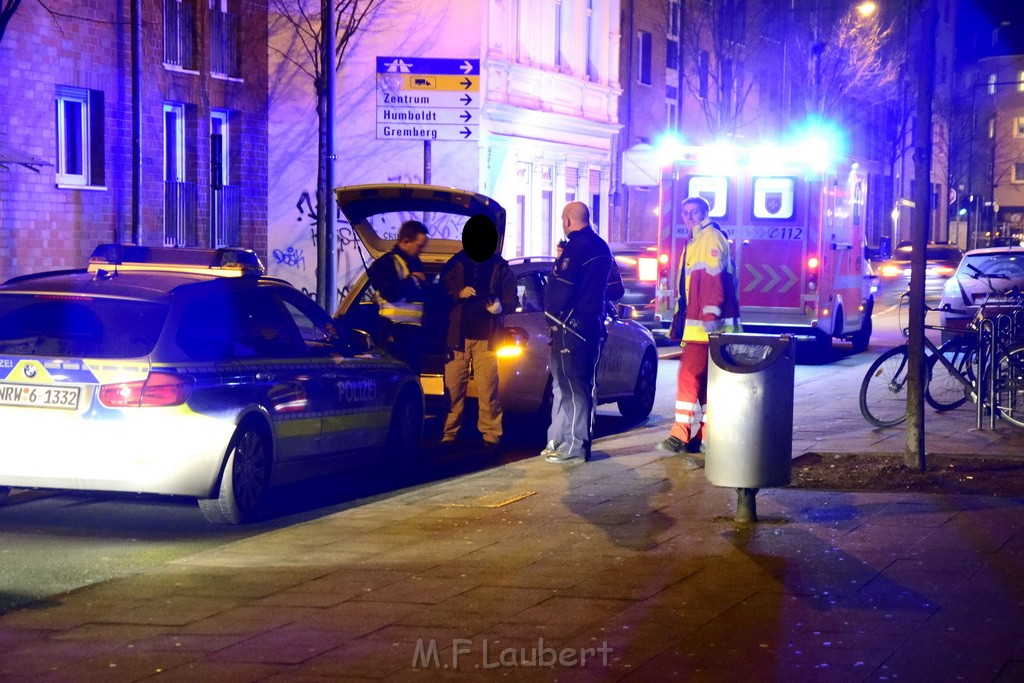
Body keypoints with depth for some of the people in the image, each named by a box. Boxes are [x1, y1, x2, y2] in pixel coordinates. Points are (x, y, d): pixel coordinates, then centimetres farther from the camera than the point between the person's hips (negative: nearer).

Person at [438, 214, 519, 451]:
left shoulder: (500, 267, 8)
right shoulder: (454, 265, 11)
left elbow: (512, 300, 8)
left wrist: (501, 307, -14)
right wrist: (458, 295, -9)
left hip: (487, 338, -1)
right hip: (457, 336, 1)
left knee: (488, 389, -6)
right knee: (453, 388, -3)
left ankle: (491, 436, -1)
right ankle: (448, 435, 2)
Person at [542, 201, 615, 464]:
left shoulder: (577, 247, -15)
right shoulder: (601, 247, 16)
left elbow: (561, 286, -20)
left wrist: (551, 312, -3)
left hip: (572, 325, -10)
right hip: (592, 323, 10)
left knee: (571, 386, -7)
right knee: (565, 385, 16)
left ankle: (575, 447, -7)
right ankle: (558, 440, 21)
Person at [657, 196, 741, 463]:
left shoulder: (711, 239, -10)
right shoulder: (694, 243, 22)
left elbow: (714, 280, -20)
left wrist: (710, 315, -28)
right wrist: (680, 321, 25)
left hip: (705, 325, -11)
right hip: (694, 324, 11)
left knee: (689, 376, -14)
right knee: (703, 380, 11)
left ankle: (680, 435, -17)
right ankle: (704, 435, 15)